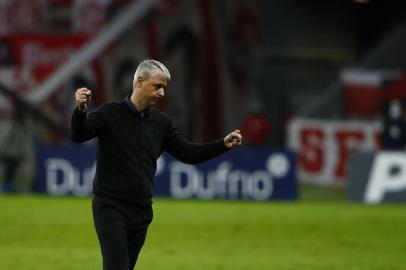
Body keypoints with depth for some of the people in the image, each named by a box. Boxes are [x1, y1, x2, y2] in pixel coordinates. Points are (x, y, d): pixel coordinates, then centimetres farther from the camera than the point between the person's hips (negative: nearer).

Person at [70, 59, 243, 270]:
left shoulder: (161, 122, 9)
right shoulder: (110, 113, -6)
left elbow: (188, 153, 12)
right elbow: (78, 136, -18)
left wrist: (224, 144, 0)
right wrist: (81, 110, -39)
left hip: (141, 211, 6)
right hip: (110, 207, -6)